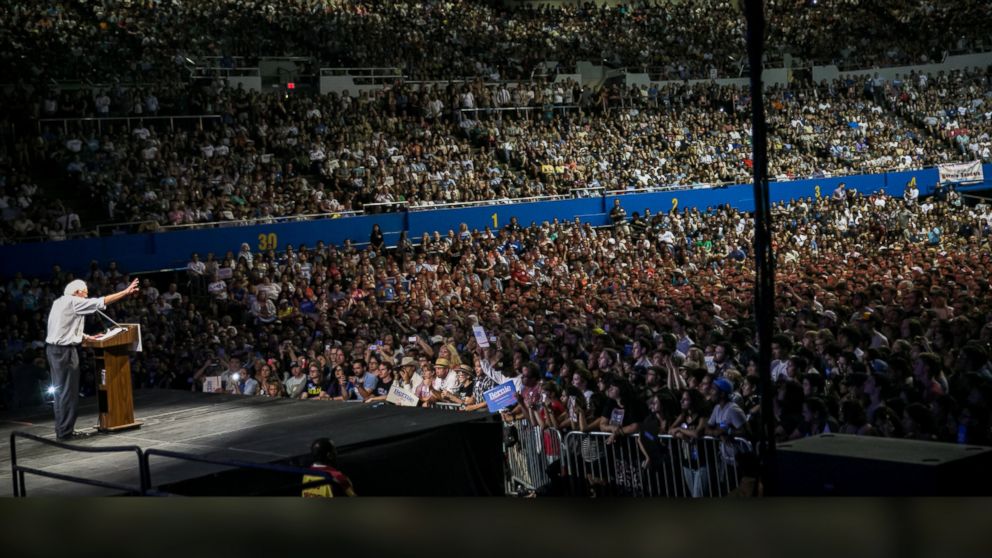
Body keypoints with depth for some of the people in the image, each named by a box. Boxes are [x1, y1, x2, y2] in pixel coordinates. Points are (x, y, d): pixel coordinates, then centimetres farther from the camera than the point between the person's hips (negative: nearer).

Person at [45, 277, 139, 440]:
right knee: (68, 392, -4)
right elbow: (101, 302, -13)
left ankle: (61, 429, 19)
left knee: (60, 391, 14)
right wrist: (125, 292, -10)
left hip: (54, 348, 10)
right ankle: (65, 431, -1)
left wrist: (87, 337, 21)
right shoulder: (73, 302, -11)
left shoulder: (60, 302, 16)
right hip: (65, 350, -10)